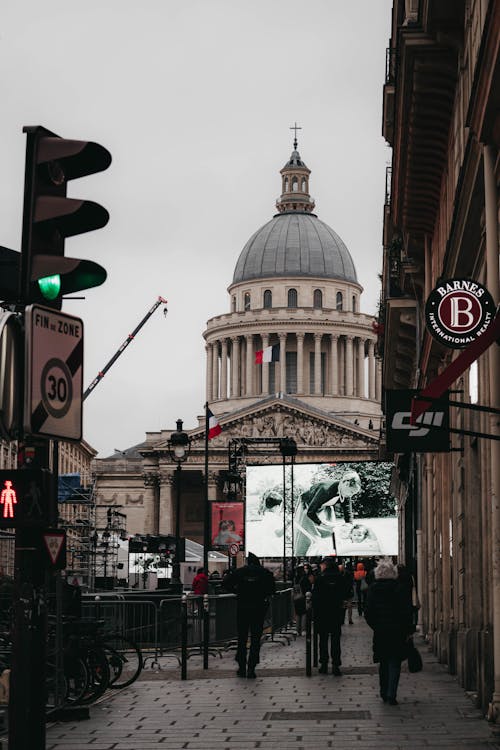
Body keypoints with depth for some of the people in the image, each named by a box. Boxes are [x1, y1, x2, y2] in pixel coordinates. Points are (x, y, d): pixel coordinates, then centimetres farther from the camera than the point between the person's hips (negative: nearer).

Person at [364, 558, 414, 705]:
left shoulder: (373, 589, -3)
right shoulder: (399, 588, -9)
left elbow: (368, 612, -1)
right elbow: (406, 612, -8)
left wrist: (375, 626, 12)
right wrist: (408, 631, 0)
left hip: (380, 632, 2)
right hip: (397, 632, -2)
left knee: (383, 663, 16)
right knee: (394, 663, 2)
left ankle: (384, 694, 20)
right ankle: (391, 695, -8)